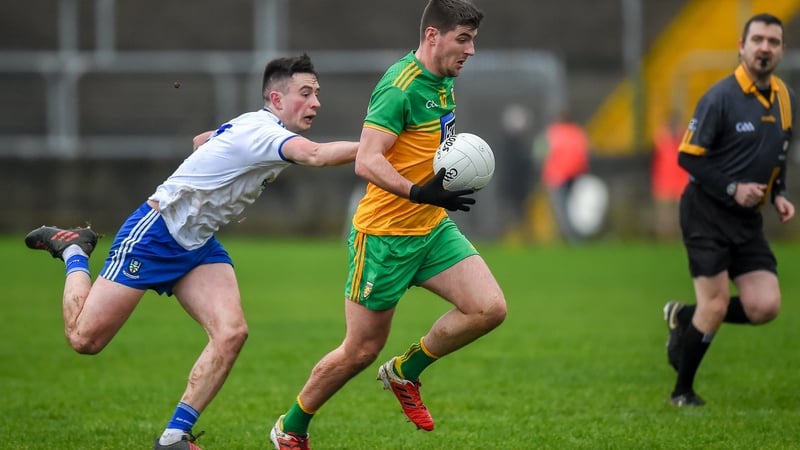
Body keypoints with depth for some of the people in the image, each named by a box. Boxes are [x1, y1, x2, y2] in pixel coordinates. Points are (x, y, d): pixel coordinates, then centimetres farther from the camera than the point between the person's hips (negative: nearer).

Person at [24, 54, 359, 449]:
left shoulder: (252, 127, 6)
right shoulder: (262, 131, -24)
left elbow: (201, 140, 26)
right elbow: (316, 155, -44)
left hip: (197, 244, 9)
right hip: (155, 234, -9)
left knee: (231, 332, -15)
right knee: (85, 338, -2)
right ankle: (73, 250, 26)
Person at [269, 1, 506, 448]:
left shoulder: (443, 82, 8)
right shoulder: (401, 86, -20)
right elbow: (366, 162, -28)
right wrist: (419, 193, -39)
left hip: (434, 228, 8)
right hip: (385, 236, -8)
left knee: (490, 309, -10)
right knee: (361, 351, 1)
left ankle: (405, 371, 12)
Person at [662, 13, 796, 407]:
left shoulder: (786, 98, 7)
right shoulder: (721, 97, -13)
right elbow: (688, 156, -12)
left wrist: (779, 194, 5)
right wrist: (732, 189, -19)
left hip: (748, 219, 6)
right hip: (707, 213, -6)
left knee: (765, 307, -5)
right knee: (716, 306, -8)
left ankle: (685, 318, 20)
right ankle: (682, 392, 12)